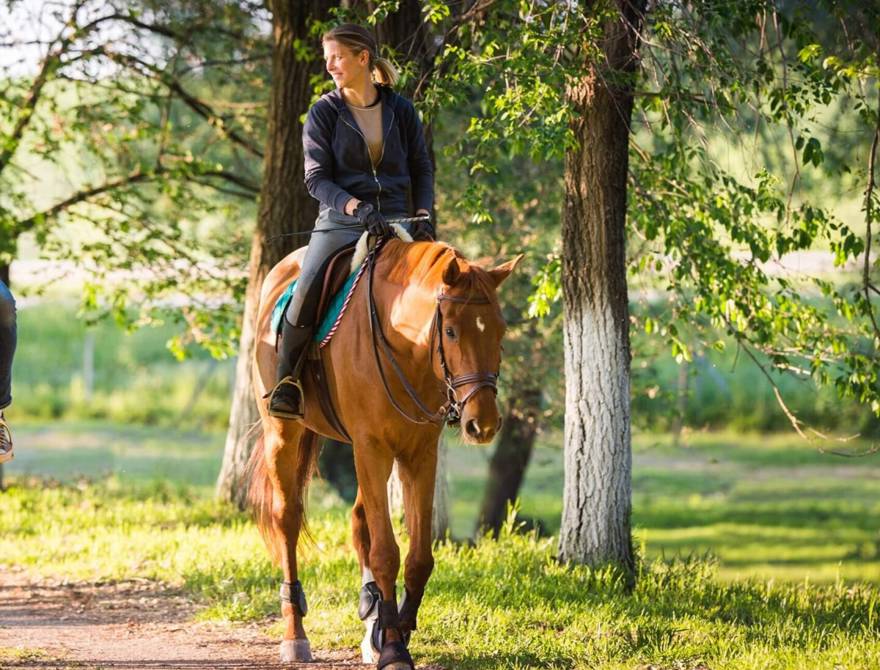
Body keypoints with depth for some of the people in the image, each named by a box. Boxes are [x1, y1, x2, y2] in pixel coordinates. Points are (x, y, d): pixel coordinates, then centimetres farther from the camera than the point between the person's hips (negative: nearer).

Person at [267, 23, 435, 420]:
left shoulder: (401, 111, 7)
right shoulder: (324, 113, 2)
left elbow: (422, 169, 12)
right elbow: (316, 178, -3)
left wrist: (423, 215, -6)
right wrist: (356, 207, -20)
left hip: (396, 222, 2)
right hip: (341, 220, -2)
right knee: (306, 291, -25)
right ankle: (286, 383, -10)